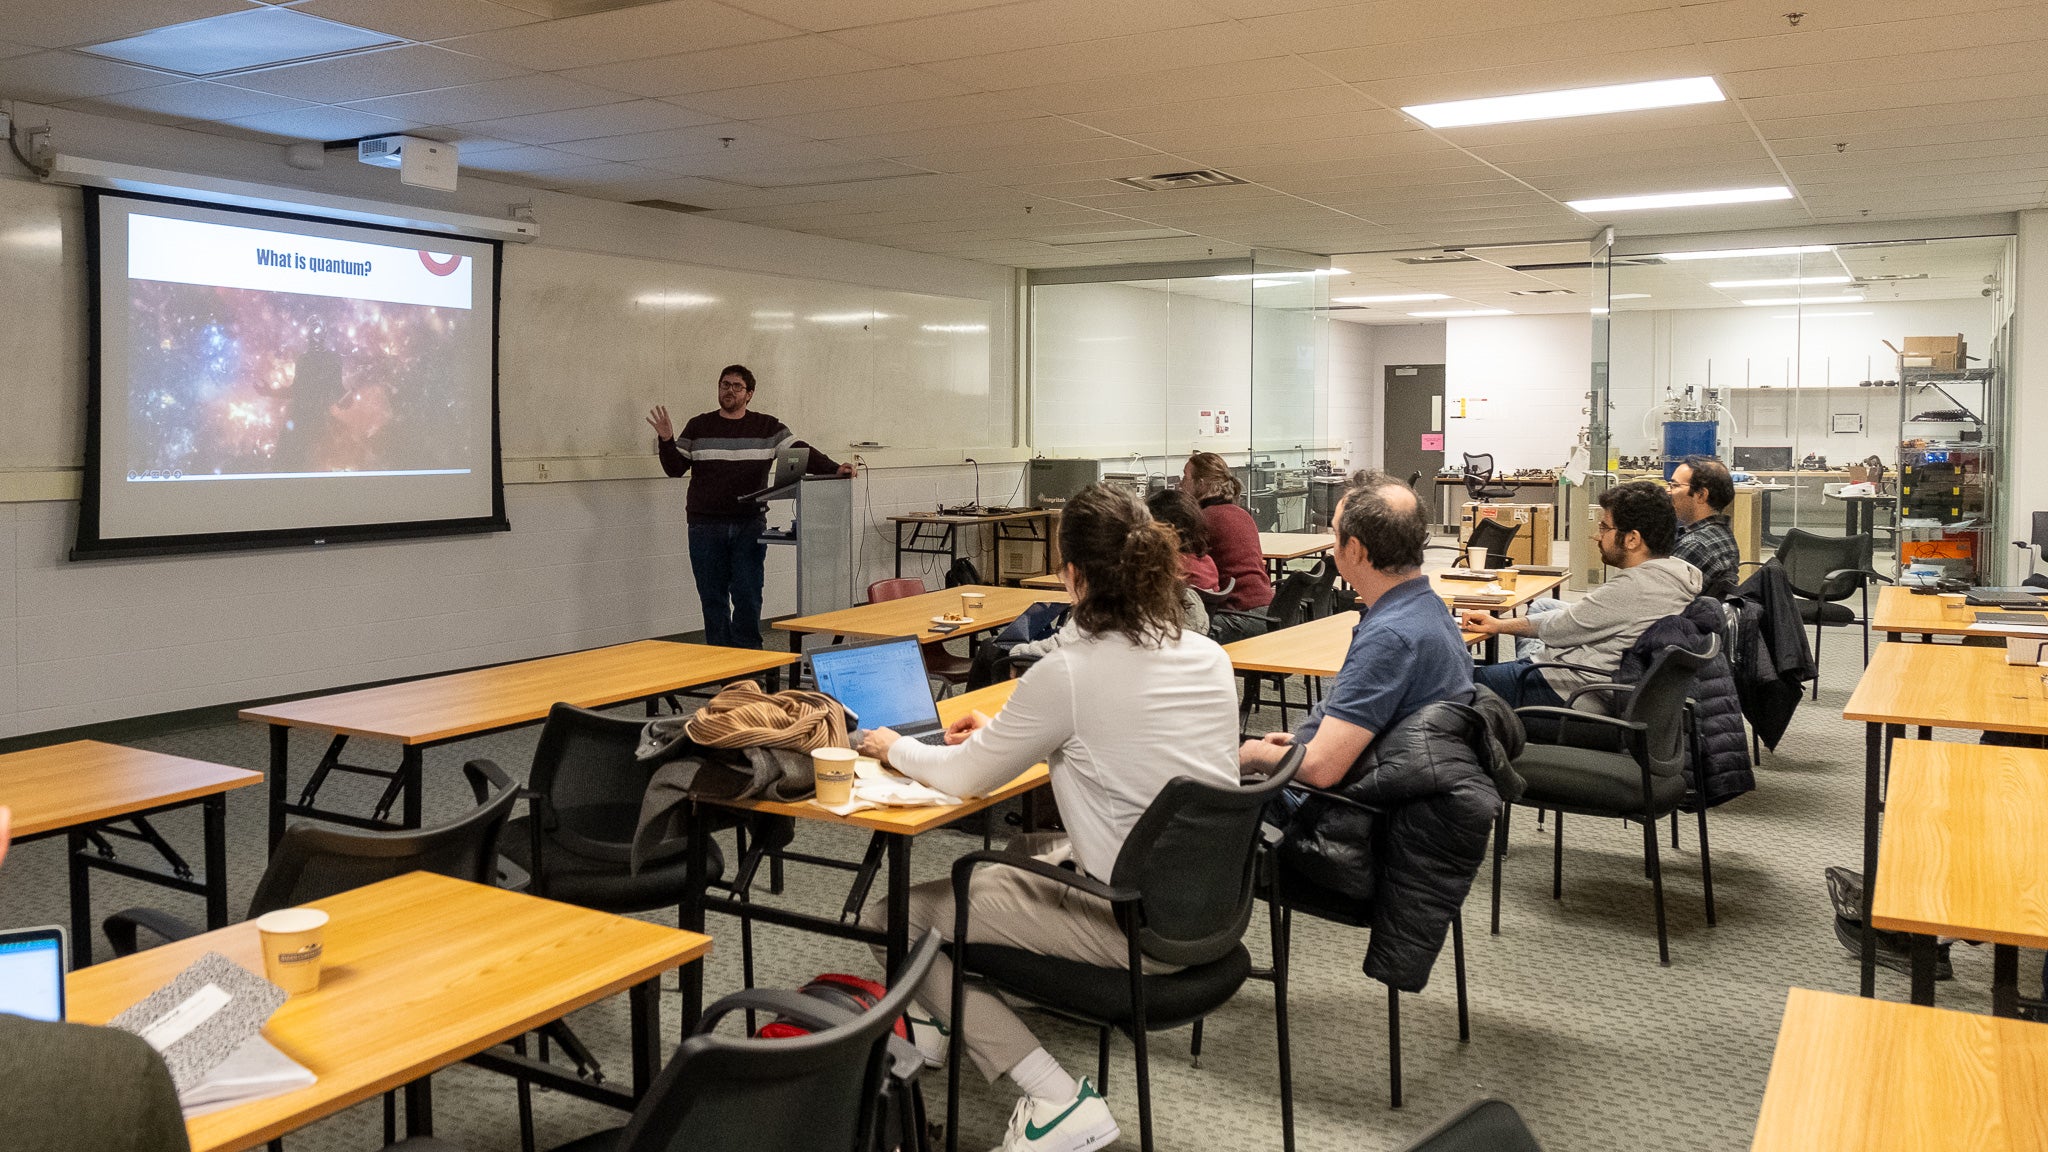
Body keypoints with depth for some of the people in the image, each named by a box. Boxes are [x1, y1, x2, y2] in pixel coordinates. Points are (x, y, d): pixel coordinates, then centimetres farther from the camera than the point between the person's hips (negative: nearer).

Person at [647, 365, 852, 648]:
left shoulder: (768, 427, 5)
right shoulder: (698, 427, 9)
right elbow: (675, 468, 7)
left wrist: (833, 469, -19)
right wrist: (666, 441, -11)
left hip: (749, 526, -1)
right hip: (706, 527, 1)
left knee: (748, 598, -3)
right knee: (713, 598, 5)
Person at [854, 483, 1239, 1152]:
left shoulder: (1068, 673, -19)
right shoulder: (1210, 658, 2)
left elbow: (965, 777, -7)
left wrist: (893, 747, 13)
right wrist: (1005, 735, 23)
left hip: (1135, 926, -8)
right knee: (1016, 852, 30)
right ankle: (962, 1027, 39)